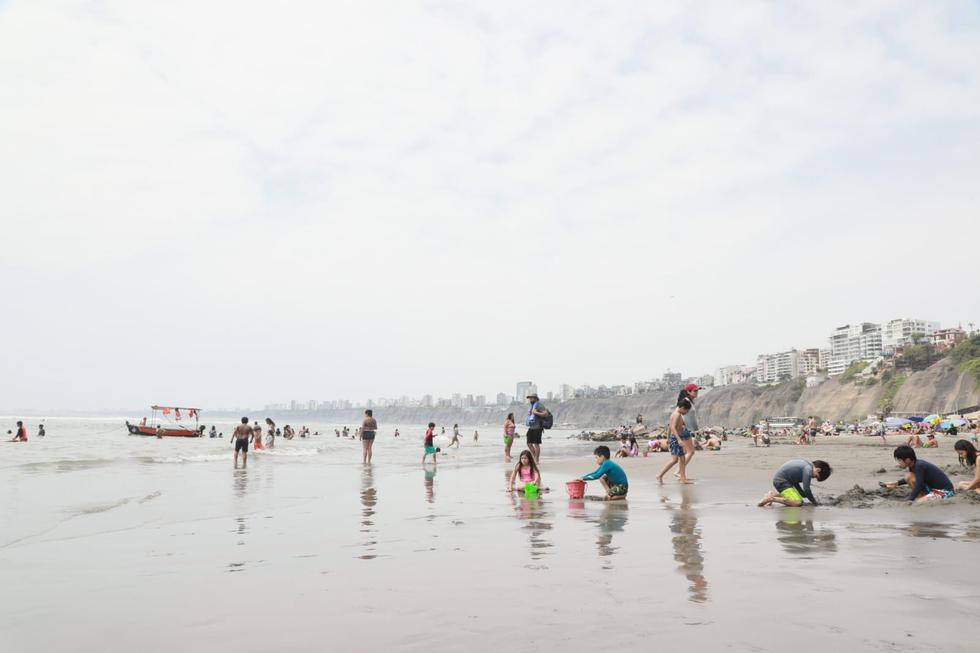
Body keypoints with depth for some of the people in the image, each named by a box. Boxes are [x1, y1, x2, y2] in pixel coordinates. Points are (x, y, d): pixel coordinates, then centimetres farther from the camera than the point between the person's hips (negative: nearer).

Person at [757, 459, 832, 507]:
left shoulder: (806, 464, 13)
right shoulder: (808, 469, -16)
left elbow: (796, 483, 21)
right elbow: (806, 489, -17)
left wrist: (805, 495, 17)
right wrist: (814, 501, -2)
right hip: (781, 481, -10)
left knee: (800, 499, 15)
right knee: (797, 502, -18)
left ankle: (775, 494, 15)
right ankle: (771, 498, -15)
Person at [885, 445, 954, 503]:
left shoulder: (919, 466, -24)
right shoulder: (913, 465, 3)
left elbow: (918, 487, -24)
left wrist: (908, 501, -20)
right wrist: (897, 483, 19)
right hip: (933, 488, 10)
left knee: (917, 502, -29)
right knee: (909, 476, 1)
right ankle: (921, 498, 0)